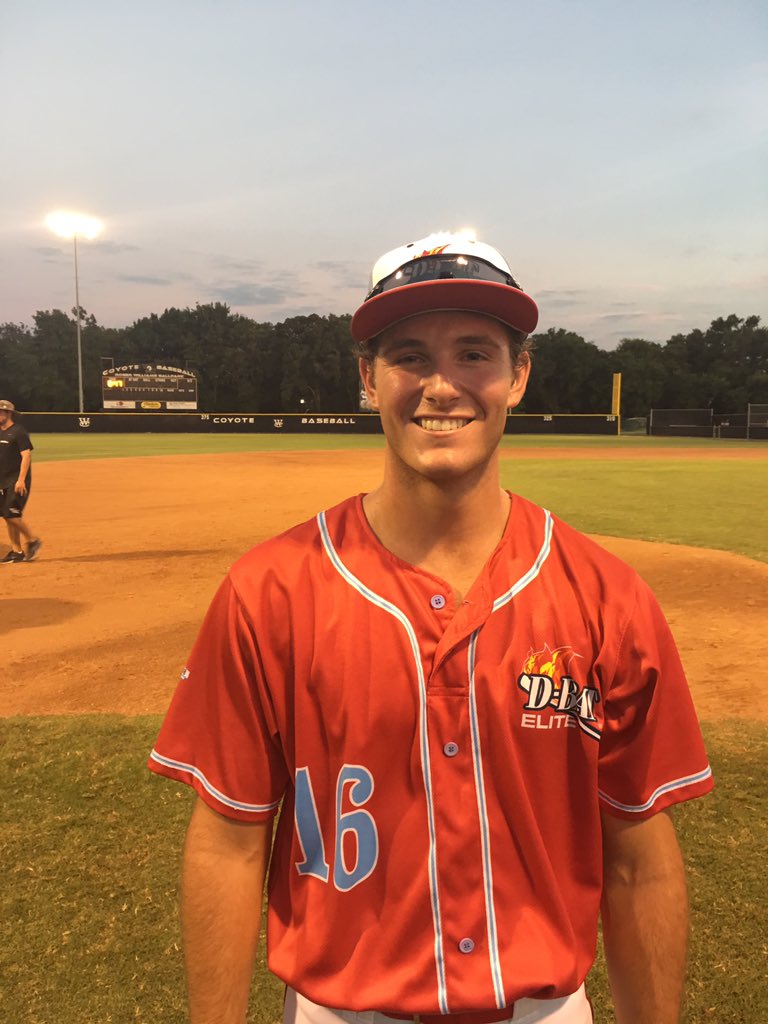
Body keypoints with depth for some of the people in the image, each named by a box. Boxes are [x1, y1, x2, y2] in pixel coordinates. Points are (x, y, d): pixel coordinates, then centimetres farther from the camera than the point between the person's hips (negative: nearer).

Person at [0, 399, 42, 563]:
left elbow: (26, 456, -16)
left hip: (17, 482, -8)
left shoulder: (18, 432, -9)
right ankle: (17, 551, 13)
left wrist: (21, 480, -23)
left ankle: (33, 541, 5)